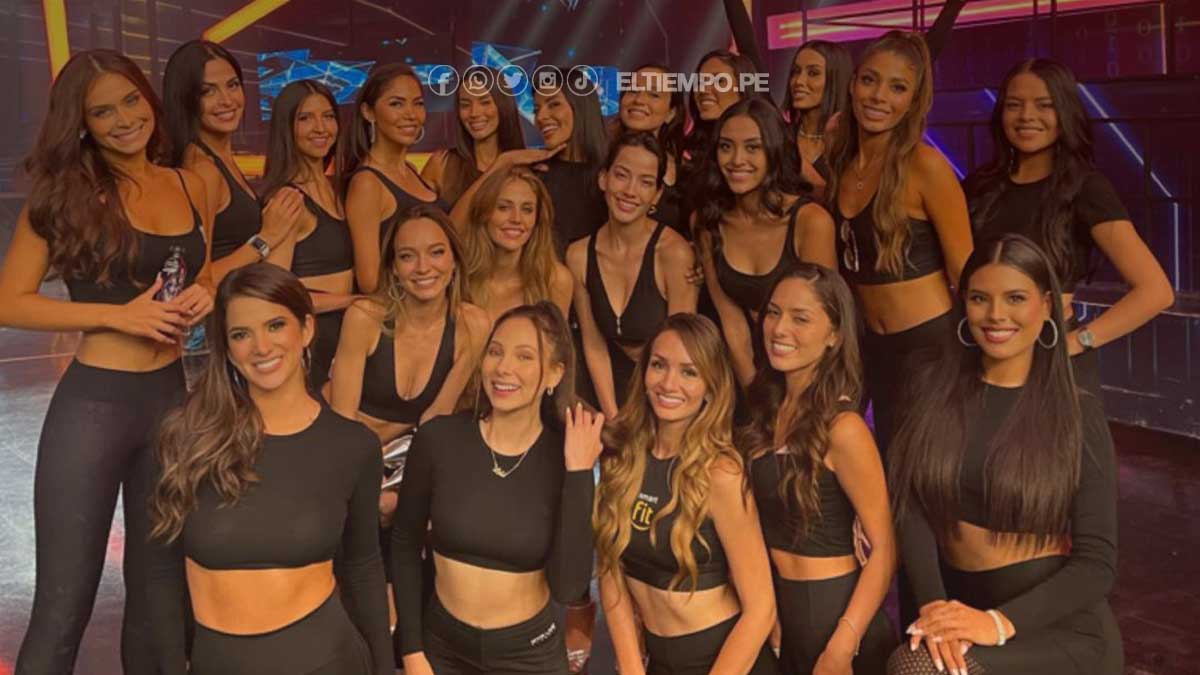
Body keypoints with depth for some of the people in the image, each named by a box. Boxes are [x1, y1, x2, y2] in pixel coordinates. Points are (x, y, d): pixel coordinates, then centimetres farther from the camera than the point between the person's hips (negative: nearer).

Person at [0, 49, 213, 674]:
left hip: (172, 396, 5)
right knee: (64, 606, 3)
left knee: (156, 588, 19)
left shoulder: (189, 187, 6)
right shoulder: (68, 190, -7)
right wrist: (120, 314, -18)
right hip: (92, 403, -5)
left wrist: (202, 298, -3)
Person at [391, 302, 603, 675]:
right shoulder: (438, 438, -14)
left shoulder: (565, 456, -14)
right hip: (442, 644, 1)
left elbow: (567, 587, -19)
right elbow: (405, 543, 0)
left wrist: (578, 474, -23)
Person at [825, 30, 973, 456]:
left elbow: (965, 272, -10)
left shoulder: (925, 166, -15)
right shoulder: (838, 163, 3)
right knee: (888, 458, 16)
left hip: (931, 343, -6)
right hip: (873, 347, 6)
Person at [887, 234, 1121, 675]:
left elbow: (1097, 562, -7)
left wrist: (1000, 623, -20)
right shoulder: (933, 387, 3)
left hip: (1059, 623, -3)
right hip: (961, 606, 3)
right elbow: (913, 508, -5)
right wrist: (934, 604, -21)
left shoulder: (1078, 413, -4)